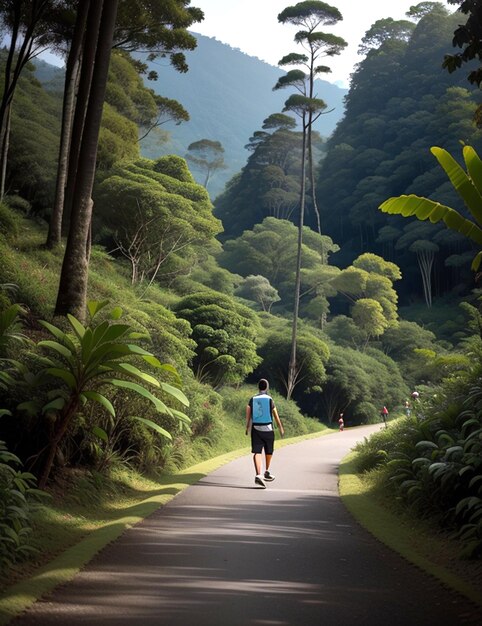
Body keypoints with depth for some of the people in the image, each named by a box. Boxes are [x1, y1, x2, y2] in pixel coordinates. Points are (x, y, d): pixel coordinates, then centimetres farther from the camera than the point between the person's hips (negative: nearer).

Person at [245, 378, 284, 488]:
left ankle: (258, 475, -23)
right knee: (268, 452, 19)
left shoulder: (252, 399, 4)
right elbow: (275, 415, 0)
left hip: (256, 429, 2)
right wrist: (281, 427, 11)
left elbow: (248, 414, 0)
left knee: (257, 452, -6)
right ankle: (266, 472, 32)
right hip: (268, 429, -1)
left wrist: (247, 427, 12)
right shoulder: (269, 399, -3)